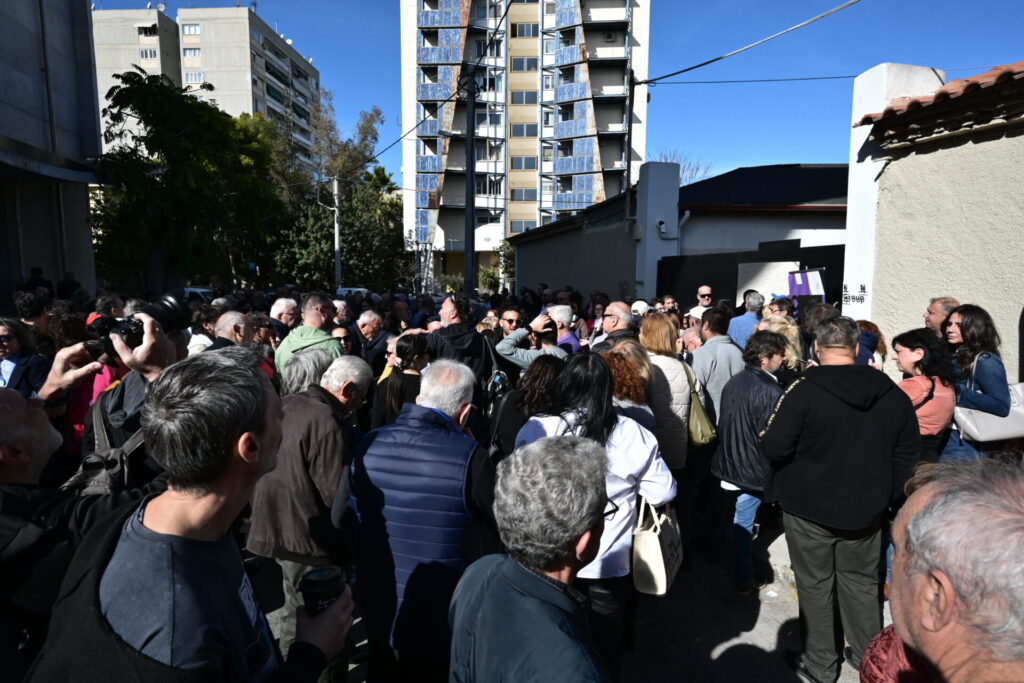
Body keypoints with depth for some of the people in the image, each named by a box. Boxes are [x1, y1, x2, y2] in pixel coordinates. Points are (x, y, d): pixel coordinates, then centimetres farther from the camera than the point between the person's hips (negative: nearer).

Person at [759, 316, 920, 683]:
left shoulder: (804, 390, -21)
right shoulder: (893, 393, -3)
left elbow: (772, 448, -22)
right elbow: (907, 454, 5)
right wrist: (885, 496, 14)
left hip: (809, 508, -4)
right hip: (865, 511, 4)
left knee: (815, 585, 12)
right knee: (861, 582, 21)